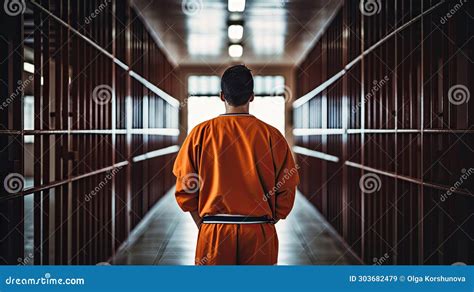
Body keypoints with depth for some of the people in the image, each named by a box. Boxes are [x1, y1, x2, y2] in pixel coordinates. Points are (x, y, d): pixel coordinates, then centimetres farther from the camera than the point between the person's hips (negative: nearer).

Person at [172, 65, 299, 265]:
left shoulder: (201, 132, 0)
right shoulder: (271, 135, -2)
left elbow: (184, 189, 2)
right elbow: (287, 189, 1)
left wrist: (203, 226, 11)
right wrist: (268, 222, 11)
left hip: (213, 233, 0)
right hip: (260, 234, 0)